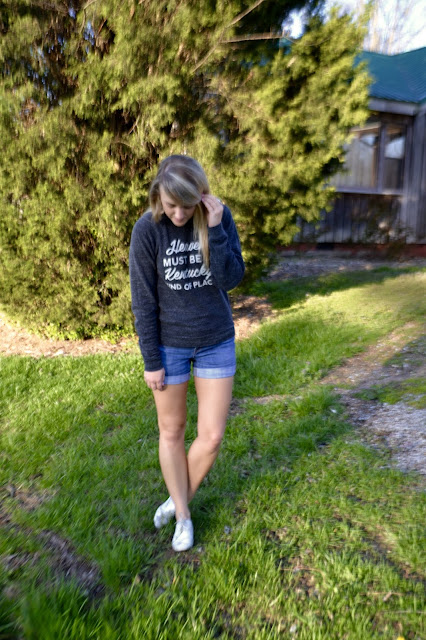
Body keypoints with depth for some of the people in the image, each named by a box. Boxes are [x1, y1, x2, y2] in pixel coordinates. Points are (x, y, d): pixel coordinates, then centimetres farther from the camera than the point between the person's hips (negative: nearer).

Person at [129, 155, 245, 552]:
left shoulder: (219, 217, -7)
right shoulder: (148, 229, -13)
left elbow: (231, 279, -13)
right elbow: (143, 300, -10)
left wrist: (214, 229, -24)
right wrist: (151, 360, -8)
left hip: (217, 343, 2)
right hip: (170, 345, -1)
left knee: (211, 436, 7)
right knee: (171, 431, 13)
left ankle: (181, 498, 37)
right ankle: (183, 515, 37)